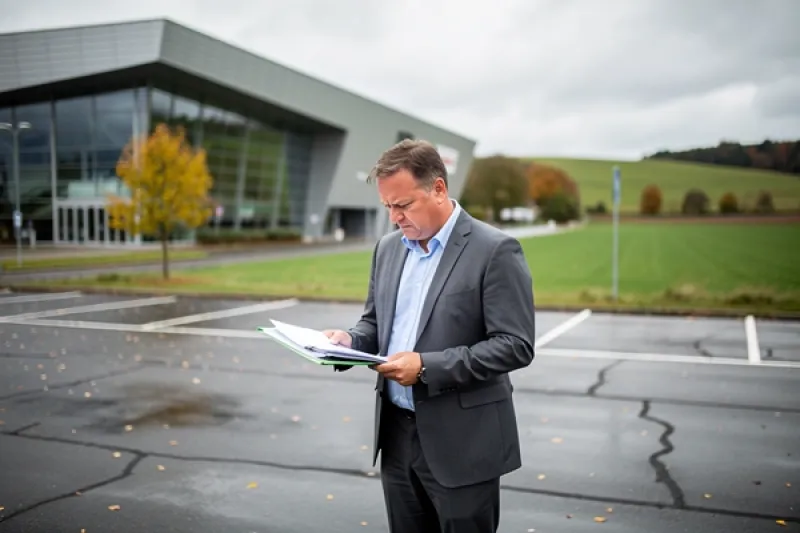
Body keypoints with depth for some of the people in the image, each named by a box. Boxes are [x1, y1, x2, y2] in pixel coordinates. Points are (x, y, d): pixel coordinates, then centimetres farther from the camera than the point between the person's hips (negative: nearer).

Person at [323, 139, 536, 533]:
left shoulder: (495, 250, -13)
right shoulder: (388, 247, 8)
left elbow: (516, 345, -17)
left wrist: (427, 366, -23)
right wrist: (350, 340, -5)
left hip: (461, 443, -6)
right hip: (397, 433, 6)